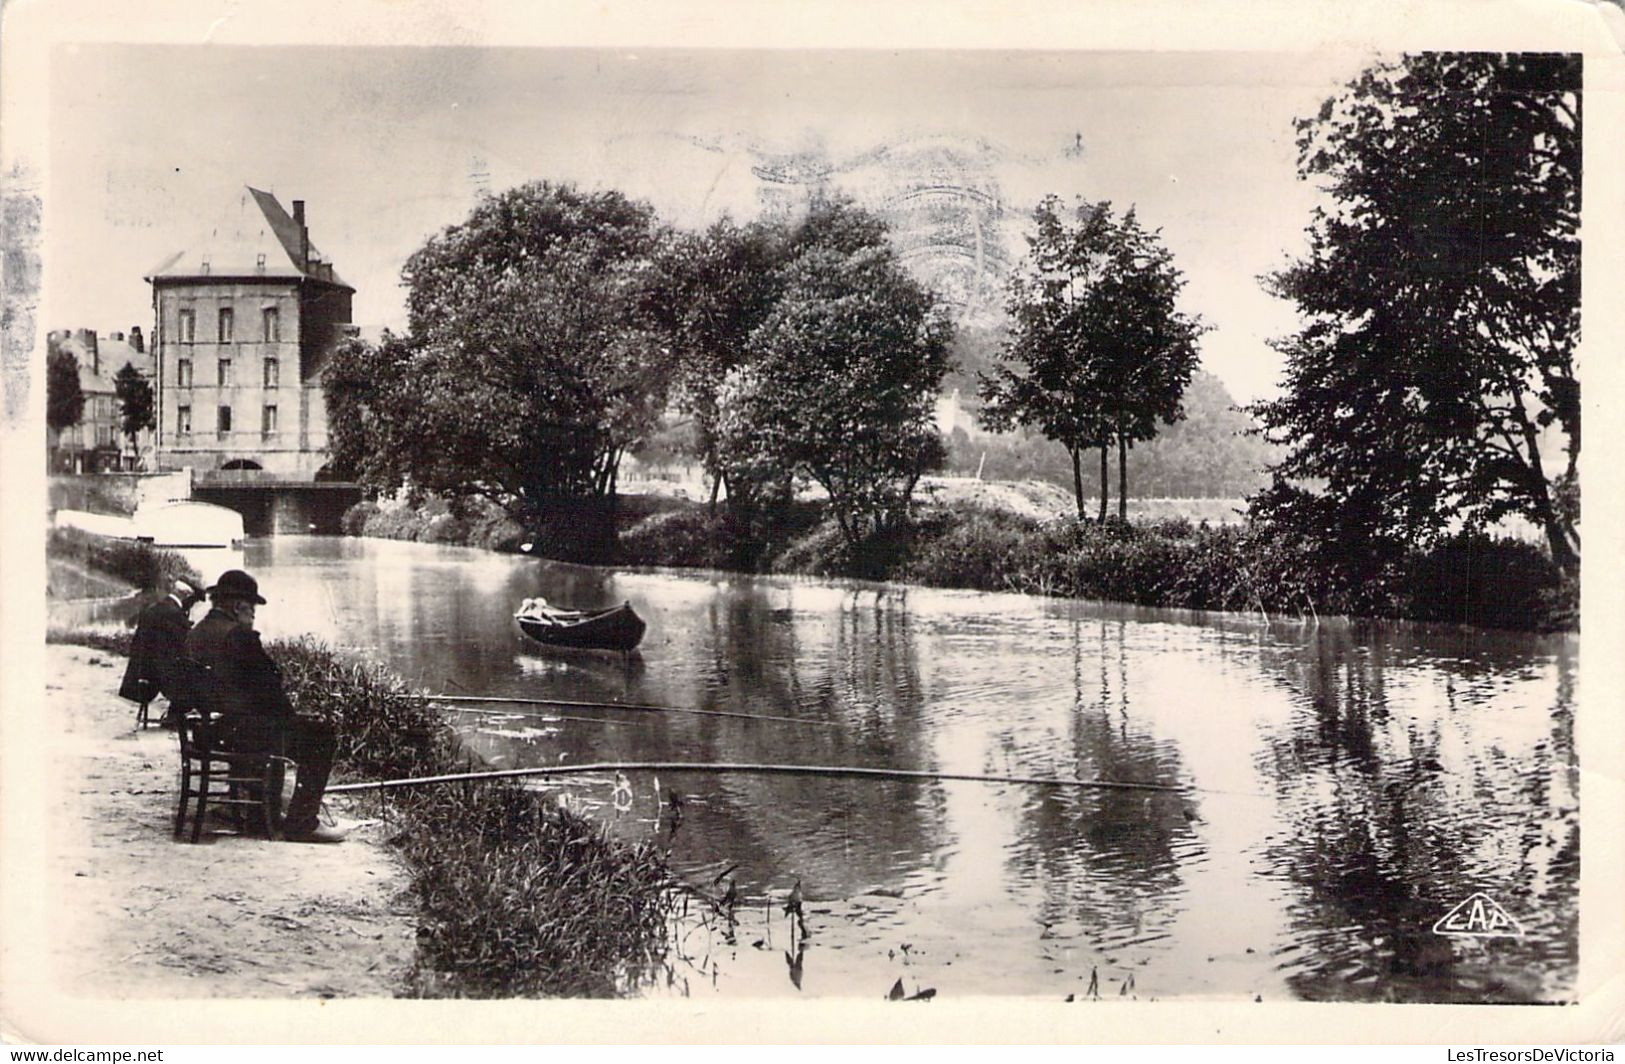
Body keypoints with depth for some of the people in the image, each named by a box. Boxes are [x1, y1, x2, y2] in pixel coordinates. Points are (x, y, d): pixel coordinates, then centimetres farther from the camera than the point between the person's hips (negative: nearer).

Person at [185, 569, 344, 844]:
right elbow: (268, 684, -18)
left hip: (210, 727, 10)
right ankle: (302, 823, -1)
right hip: (242, 728, -10)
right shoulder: (239, 635, -19)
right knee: (322, 735, 0)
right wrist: (293, 715, -1)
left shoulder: (195, 634, 10)